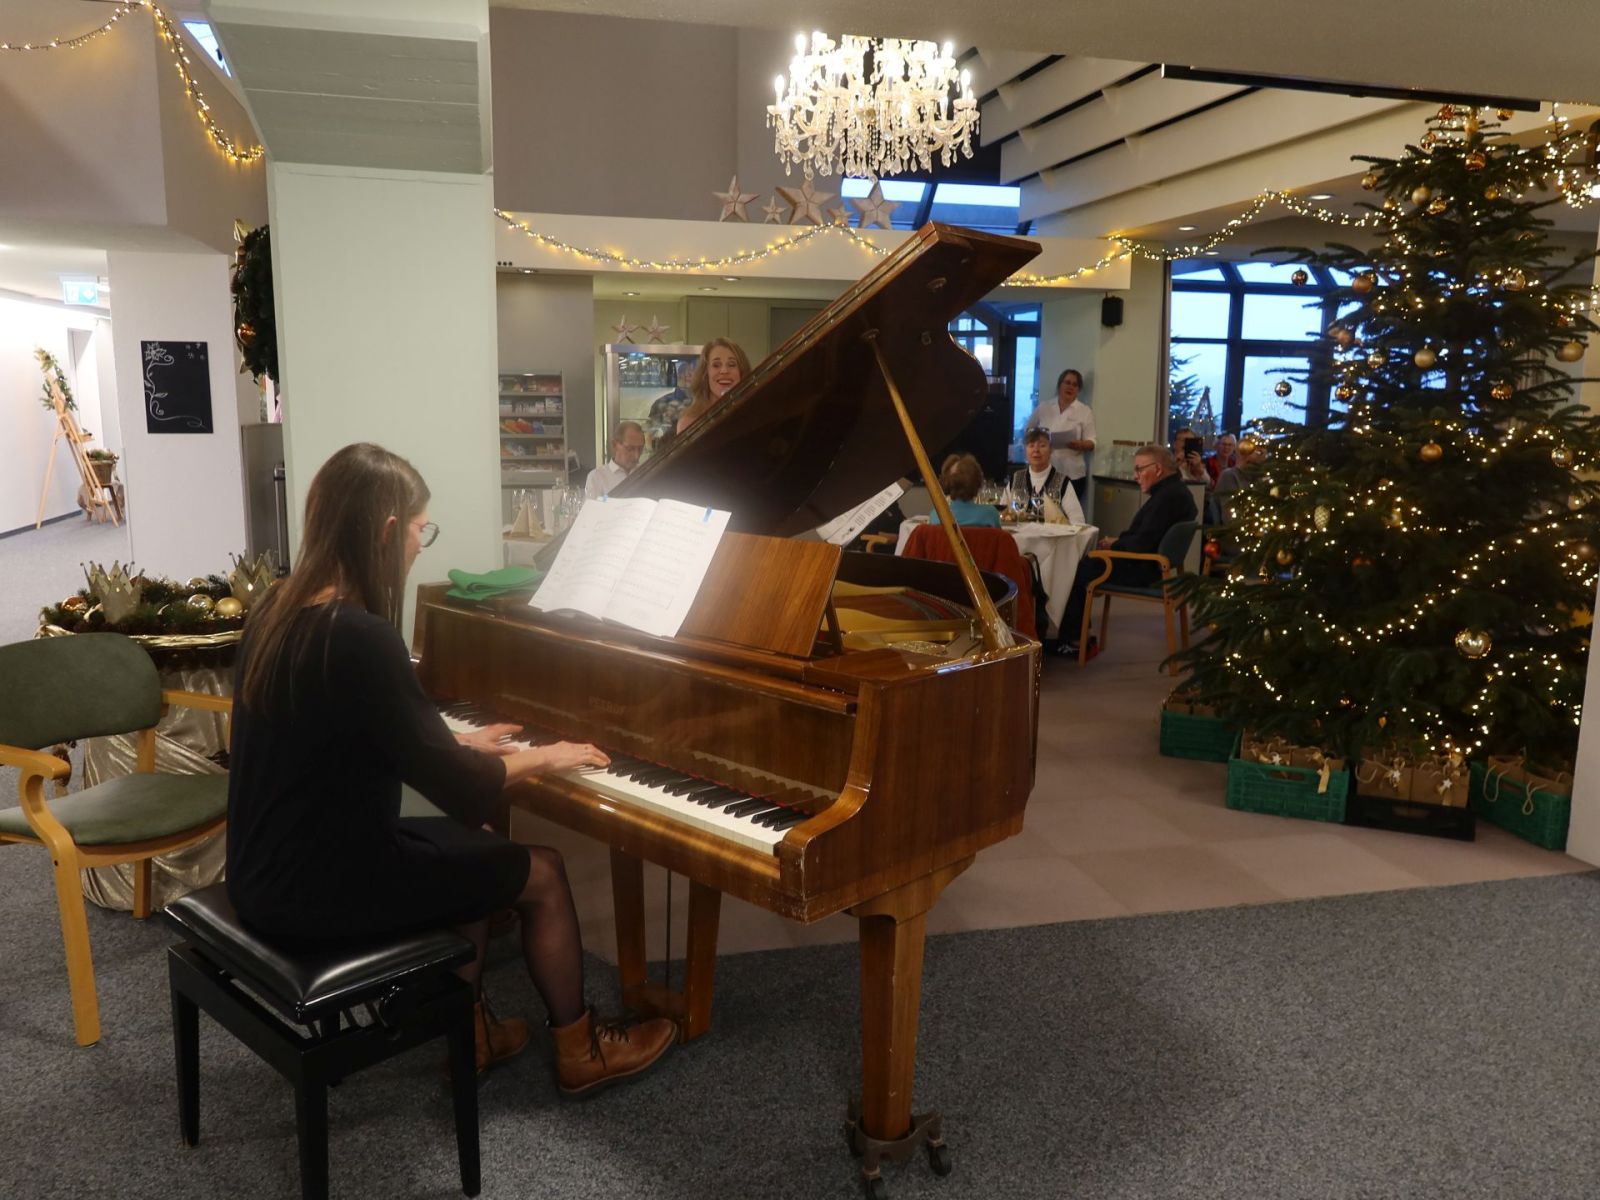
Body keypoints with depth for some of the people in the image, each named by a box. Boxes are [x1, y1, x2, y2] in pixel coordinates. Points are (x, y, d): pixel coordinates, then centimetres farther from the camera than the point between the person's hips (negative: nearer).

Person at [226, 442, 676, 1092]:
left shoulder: (279, 611, 3)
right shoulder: (360, 637, -26)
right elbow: (457, 789, -21)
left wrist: (459, 743, 20)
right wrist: (543, 757, -4)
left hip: (267, 867, 9)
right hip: (320, 887, -9)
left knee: (474, 843, 25)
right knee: (542, 872, 6)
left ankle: (469, 1029, 34)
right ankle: (580, 1050, 26)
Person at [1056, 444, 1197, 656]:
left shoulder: (1168, 497, -23)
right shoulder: (1173, 490, 11)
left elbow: (1142, 544, -26)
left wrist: (1114, 544, -8)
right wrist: (1116, 541, 0)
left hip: (1145, 570, -11)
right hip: (1151, 563, 11)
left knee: (1074, 572, -4)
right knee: (1083, 564, 14)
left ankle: (1071, 639, 8)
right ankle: (1077, 632, 13)